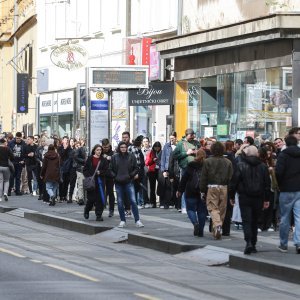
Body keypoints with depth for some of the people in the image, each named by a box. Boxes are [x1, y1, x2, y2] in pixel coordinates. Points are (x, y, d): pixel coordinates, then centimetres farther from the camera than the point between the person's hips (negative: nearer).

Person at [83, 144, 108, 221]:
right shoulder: (90, 159, 3)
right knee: (91, 198, 2)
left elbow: (106, 171, 2)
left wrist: (100, 172, -14)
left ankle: (99, 215, 3)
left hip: (100, 182, 1)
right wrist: (88, 176, -10)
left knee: (100, 198, -4)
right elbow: (85, 169, 4)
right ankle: (86, 211, 30)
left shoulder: (103, 160, 5)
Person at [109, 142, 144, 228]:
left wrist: (131, 175, -7)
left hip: (129, 182, -1)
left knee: (133, 201, -8)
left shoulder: (131, 156, 2)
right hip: (118, 183, 2)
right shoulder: (114, 157, 4)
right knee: (120, 202, 5)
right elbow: (111, 169, 9)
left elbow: (136, 168, 6)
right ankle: (122, 221, 15)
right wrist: (115, 176, -4)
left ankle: (137, 220, -5)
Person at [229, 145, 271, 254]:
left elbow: (234, 182, -5)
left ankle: (249, 242, -22)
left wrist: (231, 196, 6)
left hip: (244, 198, -3)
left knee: (246, 221, -4)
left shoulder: (240, 166, -6)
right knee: (254, 222, 14)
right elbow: (267, 184, 8)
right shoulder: (263, 167, 4)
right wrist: (266, 199, 15)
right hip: (258, 198, 3)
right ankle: (253, 245, 17)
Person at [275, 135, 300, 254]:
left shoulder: (283, 155, -7)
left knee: (285, 218, 7)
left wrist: (279, 184, 1)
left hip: (287, 190, -3)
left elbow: (278, 172, -15)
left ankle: (283, 244, 13)